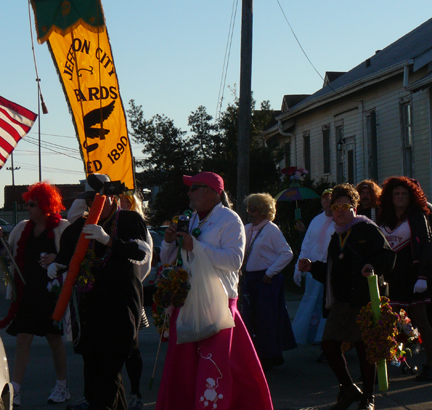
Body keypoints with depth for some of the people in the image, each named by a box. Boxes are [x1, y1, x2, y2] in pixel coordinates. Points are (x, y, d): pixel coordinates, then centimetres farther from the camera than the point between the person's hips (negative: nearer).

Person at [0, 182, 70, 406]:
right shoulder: (22, 228, 11)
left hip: (52, 291, -3)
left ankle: (62, 387, 22)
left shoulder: (62, 227, -3)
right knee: (22, 340, -3)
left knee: (54, 338, 8)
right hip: (27, 292, 4)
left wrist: (57, 258, -22)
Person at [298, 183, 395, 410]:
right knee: (329, 344, 2)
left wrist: (373, 266, -27)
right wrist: (313, 267, 13)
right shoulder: (336, 237, 21)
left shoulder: (367, 230, -1)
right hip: (339, 301, 7)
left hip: (362, 299, -7)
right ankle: (349, 389, 20)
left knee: (363, 346, -3)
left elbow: (387, 256, -9)